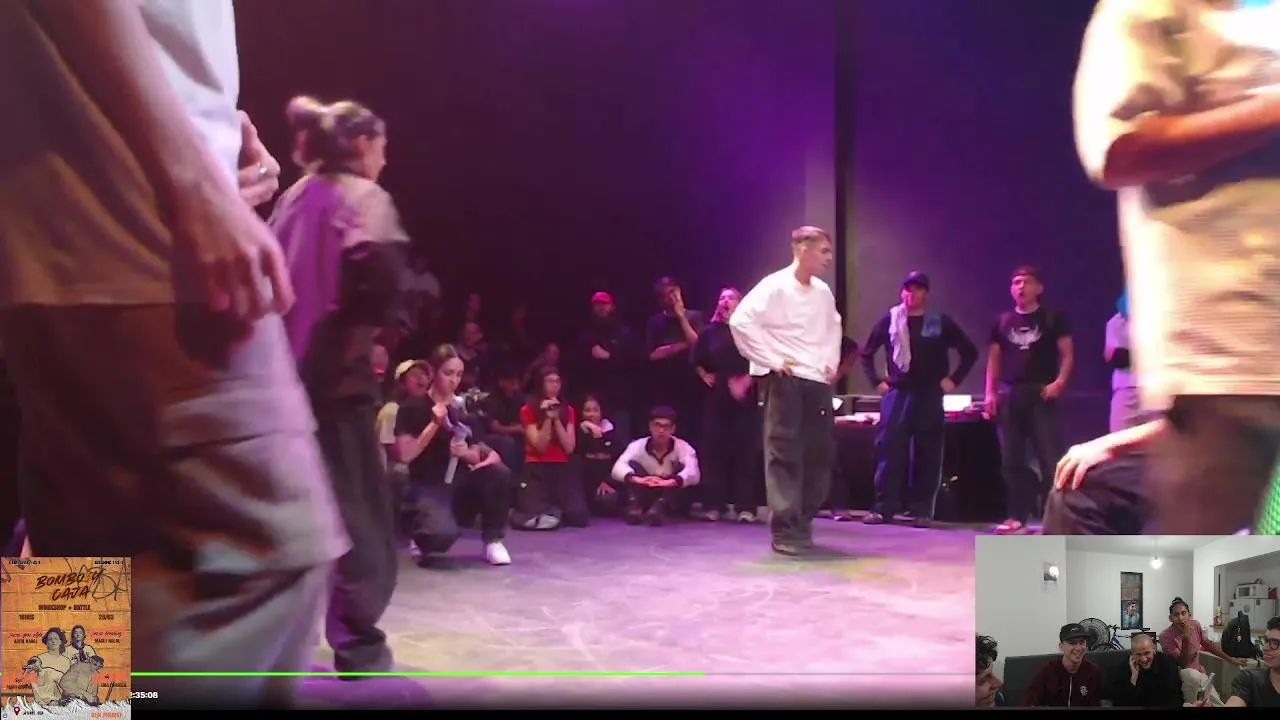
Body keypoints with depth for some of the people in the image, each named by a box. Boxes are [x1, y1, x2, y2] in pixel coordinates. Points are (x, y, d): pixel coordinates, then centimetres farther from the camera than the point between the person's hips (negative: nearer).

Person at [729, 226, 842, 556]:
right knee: (785, 455, -6)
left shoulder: (823, 292, 12)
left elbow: (834, 326, 30)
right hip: (785, 381, -7)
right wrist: (771, 360, -15)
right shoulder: (775, 286, -9)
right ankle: (785, 531, -2)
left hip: (818, 381, 7)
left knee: (821, 452, 9)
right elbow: (740, 321, -17)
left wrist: (832, 361, 15)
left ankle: (802, 522, 23)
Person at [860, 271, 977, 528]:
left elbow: (970, 352, 9)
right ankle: (883, 507, 1)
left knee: (927, 454, 2)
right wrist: (877, 381, 4)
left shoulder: (940, 322, 4)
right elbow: (867, 353, 13)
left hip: (929, 396, 0)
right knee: (889, 449, -4)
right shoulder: (890, 320, 5)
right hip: (897, 393, 0)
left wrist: (953, 380, 1)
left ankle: (922, 510, 7)